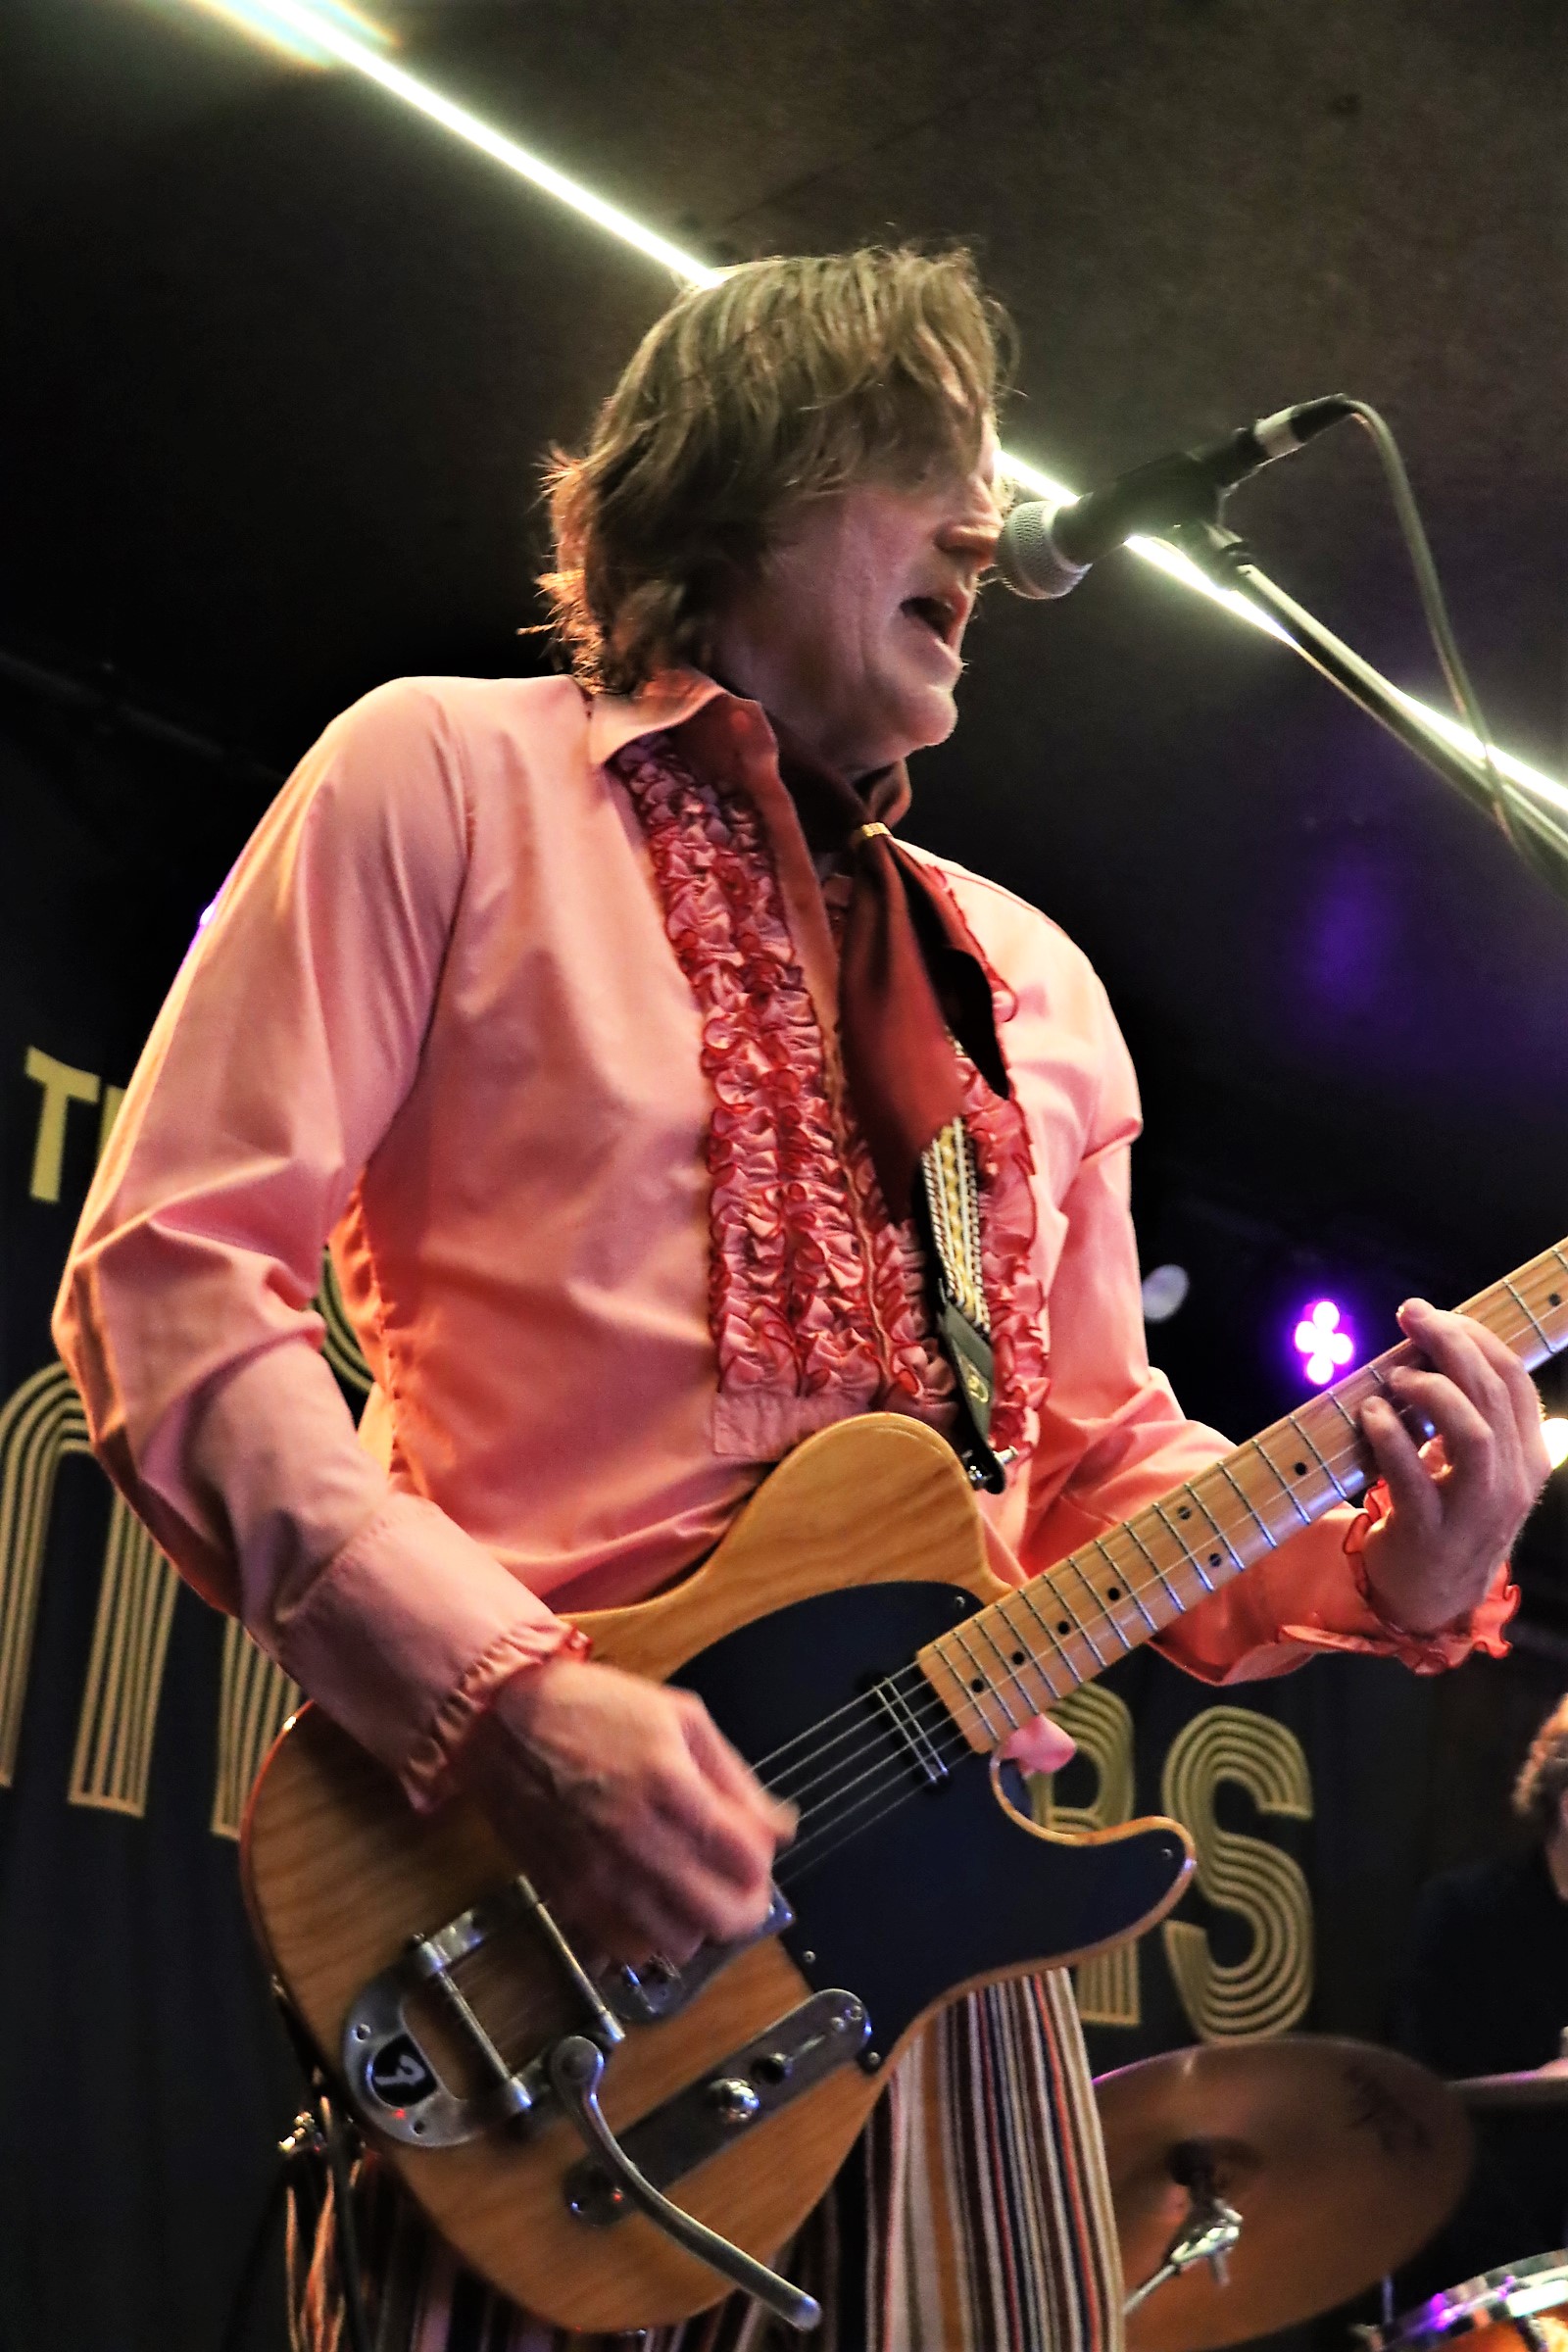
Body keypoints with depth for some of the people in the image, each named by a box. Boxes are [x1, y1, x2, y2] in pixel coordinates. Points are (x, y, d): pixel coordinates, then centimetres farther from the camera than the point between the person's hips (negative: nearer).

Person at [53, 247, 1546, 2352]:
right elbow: (163, 1274, -8)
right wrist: (502, 1696, -19)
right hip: (533, 1912, -5)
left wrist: (1378, 1570, -1)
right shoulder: (449, 777, 0)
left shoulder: (1029, 983, 17)